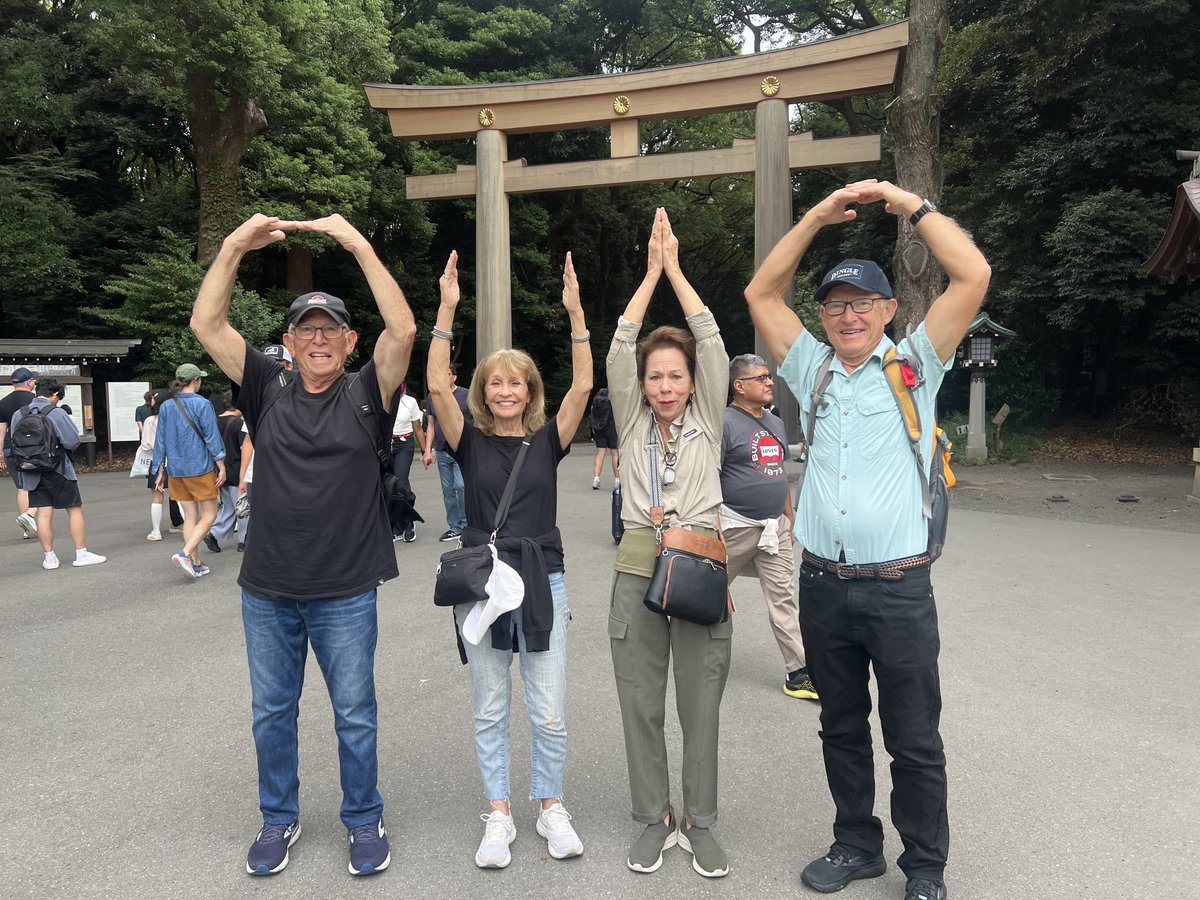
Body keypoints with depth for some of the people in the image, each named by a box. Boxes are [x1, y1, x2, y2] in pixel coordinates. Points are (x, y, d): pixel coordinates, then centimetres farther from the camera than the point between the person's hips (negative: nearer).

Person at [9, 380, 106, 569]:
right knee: (75, 510, 4)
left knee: (44, 514, 6)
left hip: (32, 473, 5)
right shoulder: (56, 413, -13)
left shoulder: (18, 415, 4)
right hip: (58, 471, -5)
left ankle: (49, 557, 9)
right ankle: (82, 554, 5)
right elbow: (73, 441, -14)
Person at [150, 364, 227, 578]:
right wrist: (221, 466, -6)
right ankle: (185, 553, -14)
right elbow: (212, 437, -11)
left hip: (176, 470, 6)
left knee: (190, 516, 11)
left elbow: (160, 441, 9)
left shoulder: (166, 407, 6)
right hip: (201, 468, -6)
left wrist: (159, 471, 15)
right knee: (209, 515, 3)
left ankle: (196, 564, 13)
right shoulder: (202, 404, -9)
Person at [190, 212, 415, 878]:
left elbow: (403, 330, -17)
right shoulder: (267, 391, 4)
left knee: (355, 716, 10)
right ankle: (279, 818, 36)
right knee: (272, 714, 16)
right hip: (266, 592, 3)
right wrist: (235, 246, -12)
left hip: (345, 595, -2)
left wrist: (357, 244, -20)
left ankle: (363, 820, 29)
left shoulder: (365, 395, -3)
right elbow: (206, 325, -3)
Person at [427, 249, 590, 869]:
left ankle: (551, 808, 26)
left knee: (549, 713, 5)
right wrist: (448, 309, -18)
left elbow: (583, 385, -9)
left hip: (542, 581, 0)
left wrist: (575, 312, -15)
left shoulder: (548, 439, 3)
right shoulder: (471, 440, 1)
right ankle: (498, 816, 26)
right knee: (490, 711, 10)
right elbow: (437, 385, -12)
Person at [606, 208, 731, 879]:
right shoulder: (632, 422, 9)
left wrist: (675, 268, 2)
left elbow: (712, 342, -1)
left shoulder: (707, 421, 7)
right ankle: (655, 819, 26)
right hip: (639, 569, 1)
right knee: (642, 707, 9)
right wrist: (650, 271, 1)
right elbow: (620, 347, 0)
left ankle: (700, 823, 24)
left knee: (702, 709, 7)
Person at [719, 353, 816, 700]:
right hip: (736, 526, -6)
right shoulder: (725, 422, -11)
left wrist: (790, 517, 19)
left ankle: (798, 673, 7)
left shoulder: (775, 423, 14)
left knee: (783, 598, 4)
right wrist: (716, 528, -20)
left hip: (775, 527, 6)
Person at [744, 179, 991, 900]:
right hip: (823, 585, 4)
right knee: (842, 729, 16)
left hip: (898, 587, -3)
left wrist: (910, 204, -3)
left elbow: (974, 276, -6)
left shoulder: (914, 366, 2)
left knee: (914, 739, 7)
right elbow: (762, 294, 13)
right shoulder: (813, 371, 11)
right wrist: (818, 217, 7)